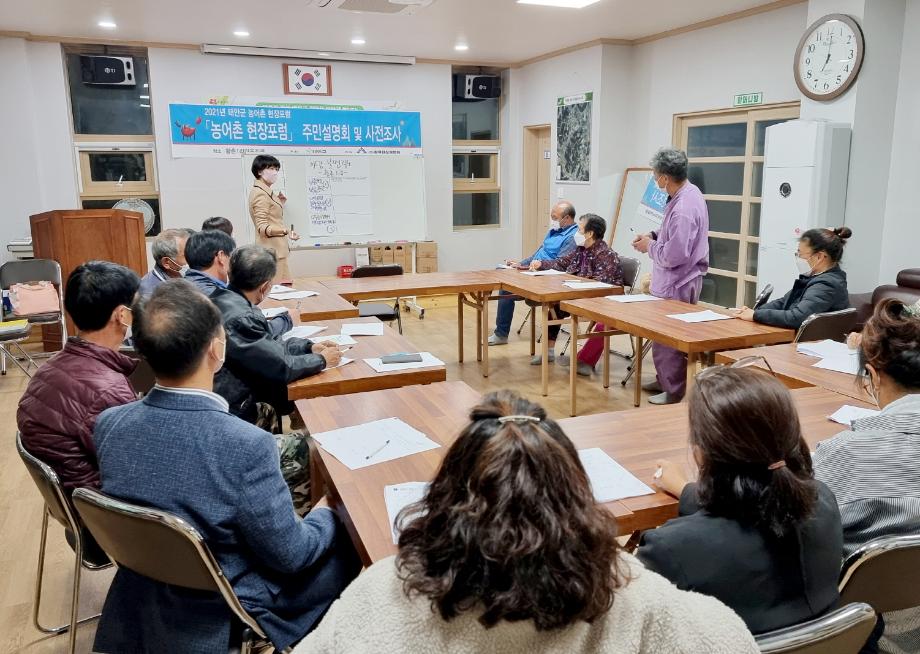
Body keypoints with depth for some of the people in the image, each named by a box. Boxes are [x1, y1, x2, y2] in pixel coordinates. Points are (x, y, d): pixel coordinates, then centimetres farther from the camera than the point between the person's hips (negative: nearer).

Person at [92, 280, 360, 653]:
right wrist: (325, 515, 1)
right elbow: (289, 555, -21)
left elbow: (141, 504, 5)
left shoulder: (108, 424, -14)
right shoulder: (246, 444, -34)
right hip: (224, 615, -6)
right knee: (352, 546, 14)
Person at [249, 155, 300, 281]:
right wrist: (284, 231, -35)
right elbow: (262, 226, -21)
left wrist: (280, 203, 20)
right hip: (271, 251, -10)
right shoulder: (260, 194, -11)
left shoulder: (266, 192, 19)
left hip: (276, 249, 10)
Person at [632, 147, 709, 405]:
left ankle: (675, 391, 15)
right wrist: (654, 236, 6)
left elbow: (673, 256, -27)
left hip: (676, 285, -10)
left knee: (667, 339, 2)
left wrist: (650, 246, -10)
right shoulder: (690, 192, 6)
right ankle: (665, 381, 35)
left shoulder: (683, 209, -27)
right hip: (679, 280, 10)